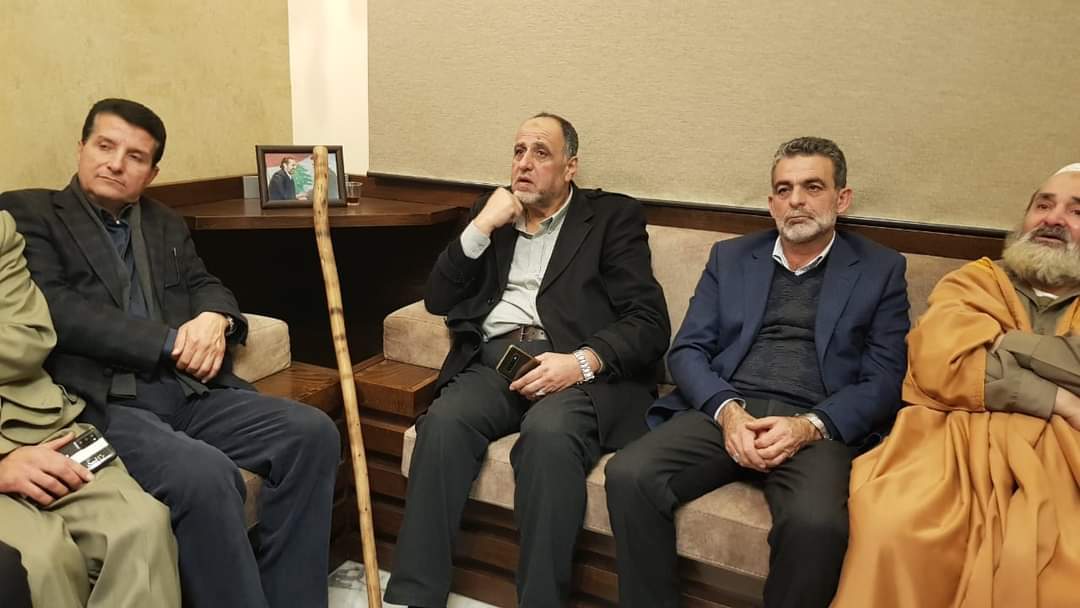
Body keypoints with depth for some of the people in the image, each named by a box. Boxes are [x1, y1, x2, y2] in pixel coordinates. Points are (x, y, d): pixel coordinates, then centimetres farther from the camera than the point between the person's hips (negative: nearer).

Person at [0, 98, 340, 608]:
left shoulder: (164, 223, 24)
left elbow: (206, 286, 18)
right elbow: (55, 311, -9)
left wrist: (215, 319, -8)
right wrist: (172, 341, -13)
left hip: (185, 393, 6)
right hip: (99, 404, -6)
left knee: (312, 433, -15)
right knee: (204, 473, -34)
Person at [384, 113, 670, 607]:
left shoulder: (613, 216, 9)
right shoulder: (490, 212, 22)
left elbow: (649, 323, -1)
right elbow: (438, 300, 14)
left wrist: (582, 361, -19)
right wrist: (482, 227, 2)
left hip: (580, 367, -3)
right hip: (494, 360, 3)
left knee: (549, 432, -35)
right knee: (443, 420, -28)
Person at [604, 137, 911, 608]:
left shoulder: (880, 270, 13)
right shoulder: (729, 257, 19)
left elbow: (884, 382, 4)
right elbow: (686, 351, 10)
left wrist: (809, 426, -14)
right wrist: (727, 409, -10)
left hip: (820, 425, -2)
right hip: (723, 410, 2)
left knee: (816, 522, -34)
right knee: (629, 475, -25)